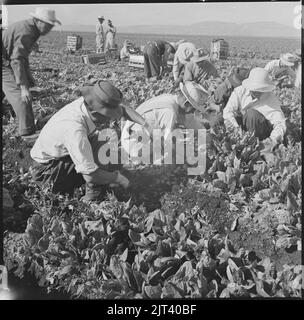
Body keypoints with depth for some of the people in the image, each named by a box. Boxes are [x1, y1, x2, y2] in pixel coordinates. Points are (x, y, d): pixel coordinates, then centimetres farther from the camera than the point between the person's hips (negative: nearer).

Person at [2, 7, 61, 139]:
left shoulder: (30, 29, 7)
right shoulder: (25, 32, -25)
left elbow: (22, 55, 18)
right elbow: (17, 60, -31)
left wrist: (28, 75, 18)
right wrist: (23, 87, -33)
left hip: (7, 63, 10)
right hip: (5, 65, -10)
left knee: (23, 96, 12)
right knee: (21, 97, -12)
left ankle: (28, 128, 20)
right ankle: (27, 133, -8)